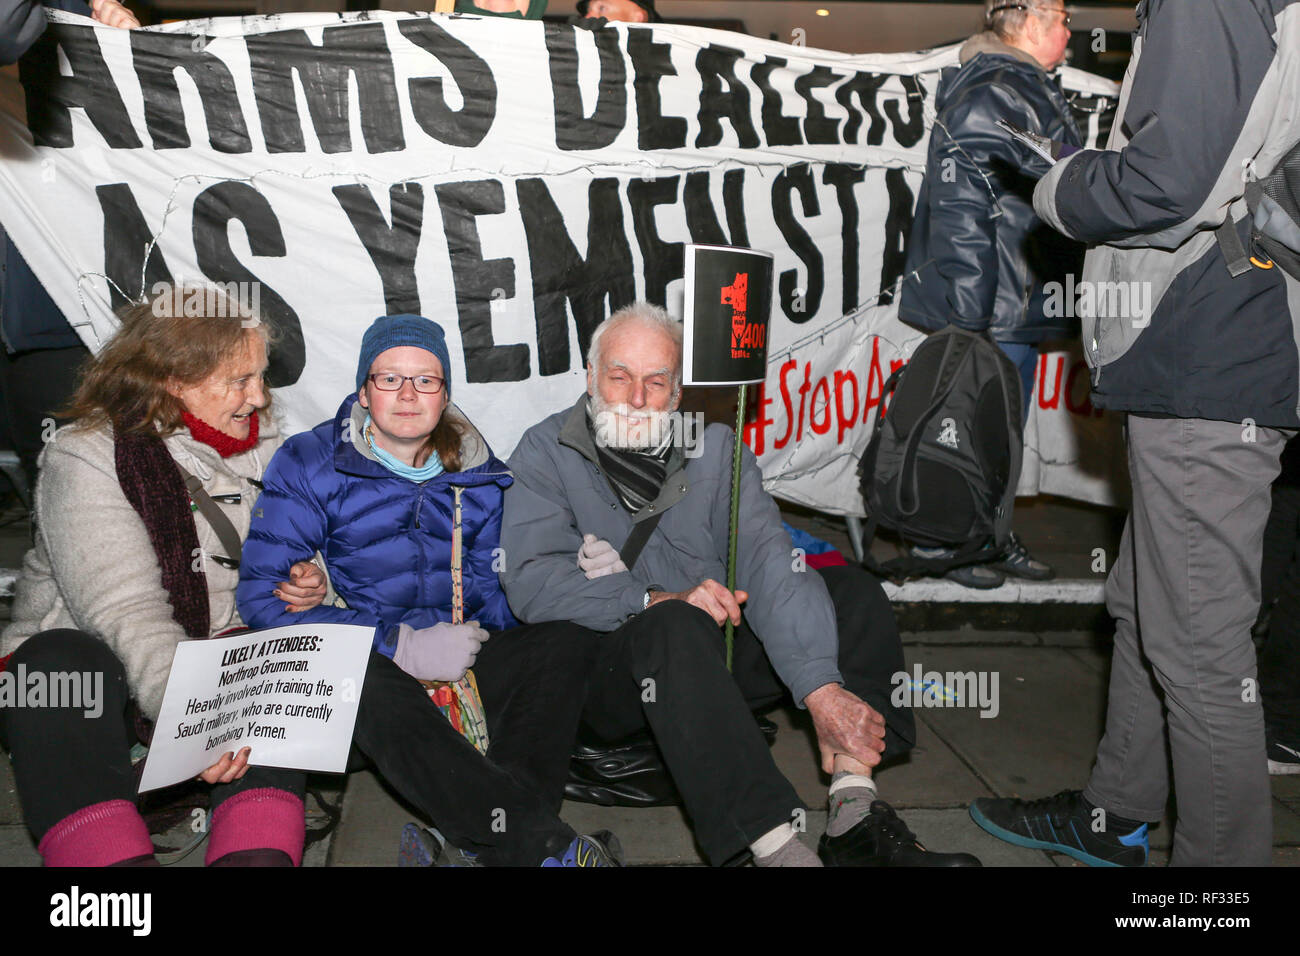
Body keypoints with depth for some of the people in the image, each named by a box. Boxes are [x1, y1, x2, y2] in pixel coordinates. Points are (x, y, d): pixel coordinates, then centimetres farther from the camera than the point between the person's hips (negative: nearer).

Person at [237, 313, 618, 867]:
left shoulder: (480, 475, 10)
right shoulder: (308, 466, -1)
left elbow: (493, 588, 11)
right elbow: (262, 594, -10)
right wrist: (399, 646, -19)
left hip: (464, 674, 4)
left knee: (566, 639, -21)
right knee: (371, 684, -37)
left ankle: (478, 831, -36)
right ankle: (541, 843, -38)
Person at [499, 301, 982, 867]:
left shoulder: (714, 447, 5)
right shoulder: (546, 452, -1)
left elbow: (766, 560, -11)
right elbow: (530, 581, -15)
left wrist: (821, 688, -24)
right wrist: (655, 601, -27)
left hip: (715, 652, 4)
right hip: (606, 669, -4)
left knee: (855, 591, -11)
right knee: (676, 625, -35)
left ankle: (855, 815, -26)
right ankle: (778, 848, -39)